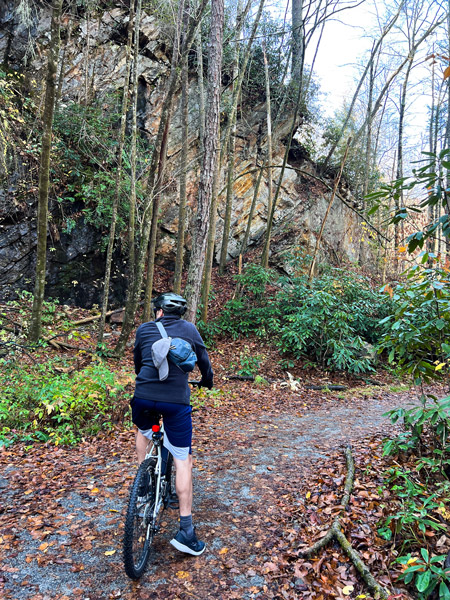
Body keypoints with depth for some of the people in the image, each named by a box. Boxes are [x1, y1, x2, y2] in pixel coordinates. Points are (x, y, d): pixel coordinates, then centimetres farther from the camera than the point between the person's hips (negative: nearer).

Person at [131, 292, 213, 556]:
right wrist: (207, 382, 40)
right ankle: (186, 529, 7)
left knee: (143, 432, 35)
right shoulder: (190, 329, 9)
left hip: (143, 396, 2)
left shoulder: (144, 329, 12)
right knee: (183, 461, 7)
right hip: (176, 400, -1)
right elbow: (204, 360, 19)